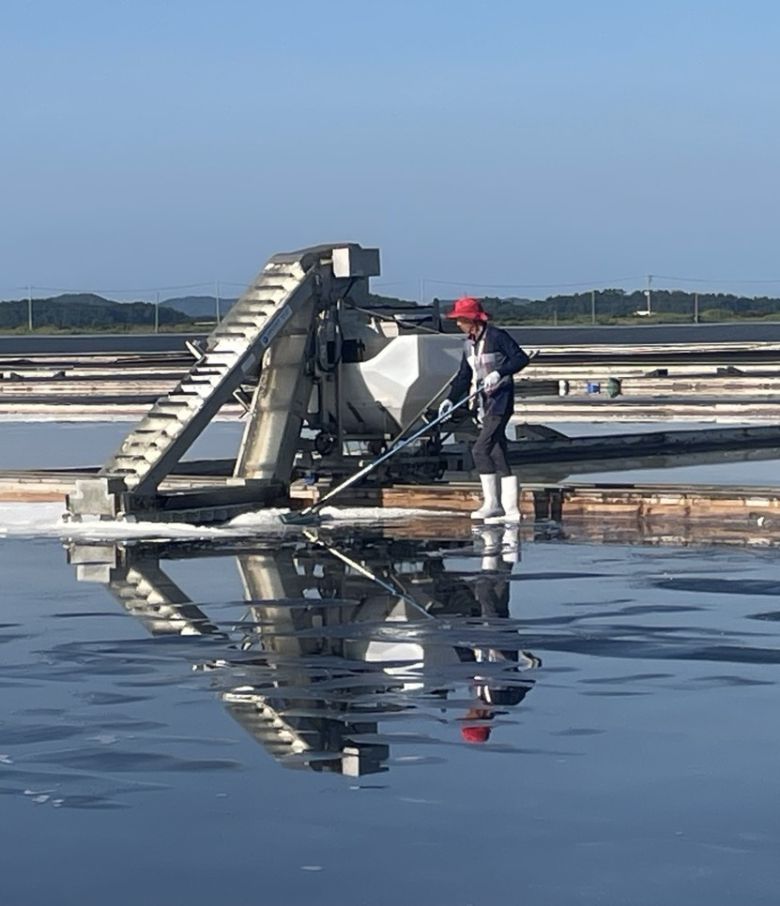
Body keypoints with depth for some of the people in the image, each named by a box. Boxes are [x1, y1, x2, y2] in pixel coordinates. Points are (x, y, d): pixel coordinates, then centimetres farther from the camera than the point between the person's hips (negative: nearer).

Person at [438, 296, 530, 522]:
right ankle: (510, 510, 7)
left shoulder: (497, 337, -11)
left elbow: (521, 358, -15)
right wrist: (451, 399, 6)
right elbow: (464, 376, 18)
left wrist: (499, 373, -26)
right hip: (485, 403, 8)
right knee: (497, 455, 6)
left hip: (501, 400, -8)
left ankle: (492, 503, -10)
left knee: (481, 449, -15)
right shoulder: (469, 345, 13)